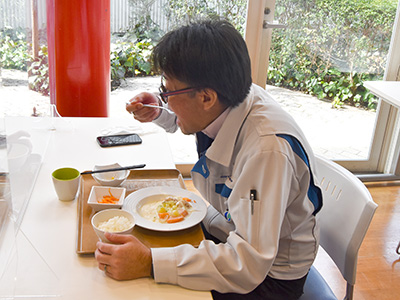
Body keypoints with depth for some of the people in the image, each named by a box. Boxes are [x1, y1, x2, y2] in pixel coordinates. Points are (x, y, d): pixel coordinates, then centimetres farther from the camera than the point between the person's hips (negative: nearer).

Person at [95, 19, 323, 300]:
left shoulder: (267, 148, -36)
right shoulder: (227, 100, -12)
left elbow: (248, 266, -36)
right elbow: (186, 120, 14)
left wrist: (149, 263, -38)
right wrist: (158, 111, -7)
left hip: (269, 275, -7)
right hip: (226, 225, 7)